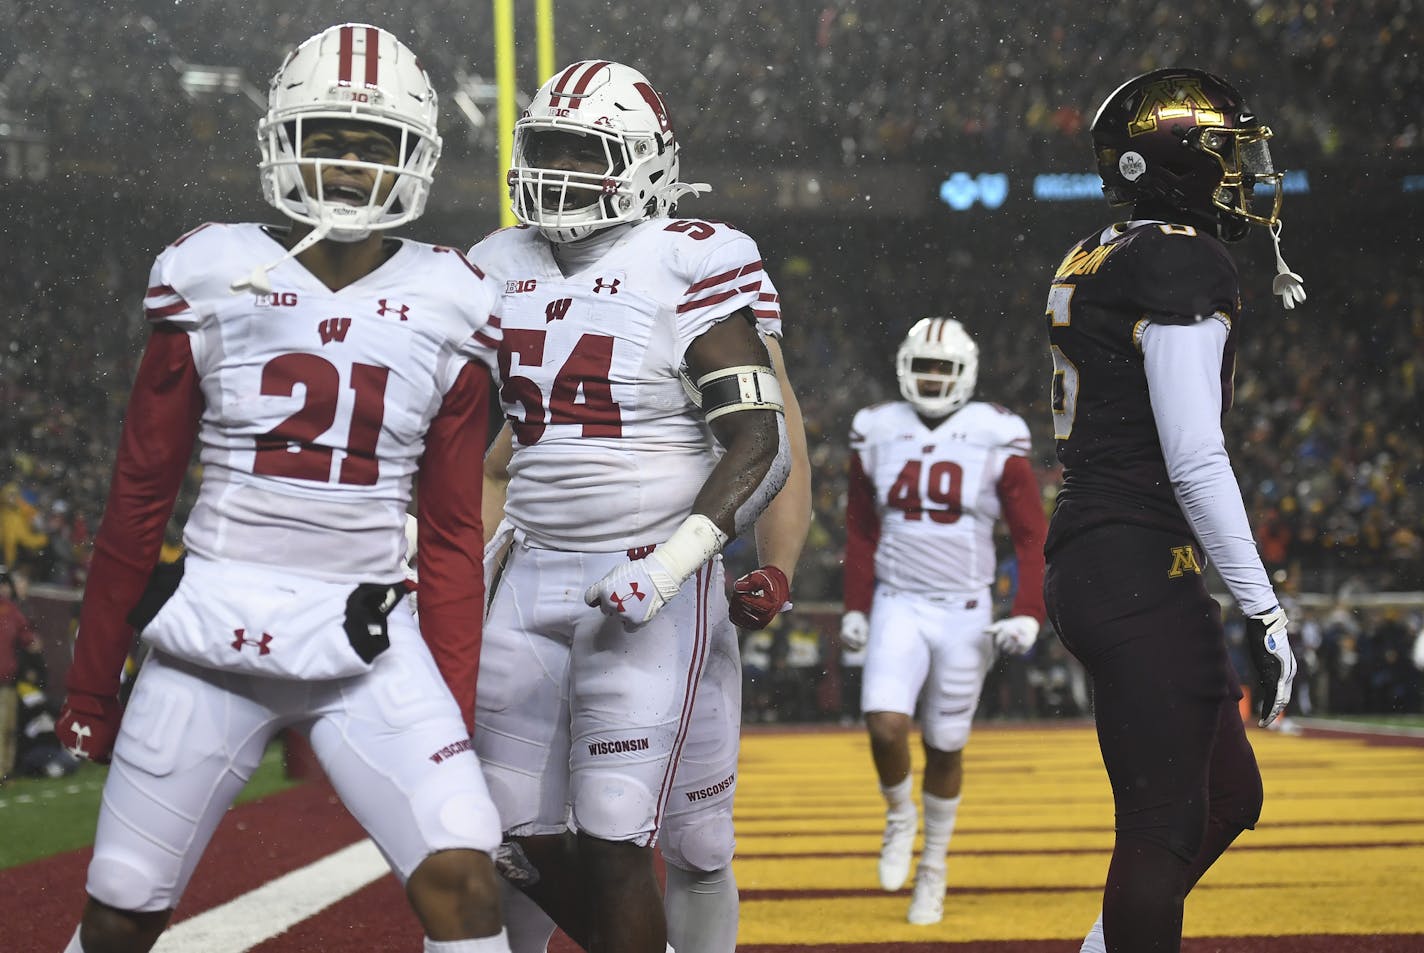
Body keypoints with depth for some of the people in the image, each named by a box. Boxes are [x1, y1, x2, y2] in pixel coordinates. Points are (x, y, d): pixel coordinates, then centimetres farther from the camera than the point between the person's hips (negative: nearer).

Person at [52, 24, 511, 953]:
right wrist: (92, 682, 8)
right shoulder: (212, 281, -1)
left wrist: (454, 718, 2)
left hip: (369, 649, 0)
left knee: (462, 877, -17)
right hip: (212, 632, 0)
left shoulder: (446, 310, 3)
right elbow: (138, 499, 6)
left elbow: (453, 536, 8)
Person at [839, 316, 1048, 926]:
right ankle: (899, 815, 13)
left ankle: (932, 870, 24)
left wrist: (1027, 616, -12)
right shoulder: (877, 436, 3)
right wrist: (855, 609, 7)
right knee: (885, 724, -19)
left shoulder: (996, 441, -6)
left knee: (945, 749, 6)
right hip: (897, 606, 1)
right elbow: (860, 532, 12)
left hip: (964, 612, -1)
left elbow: (1031, 537, -2)